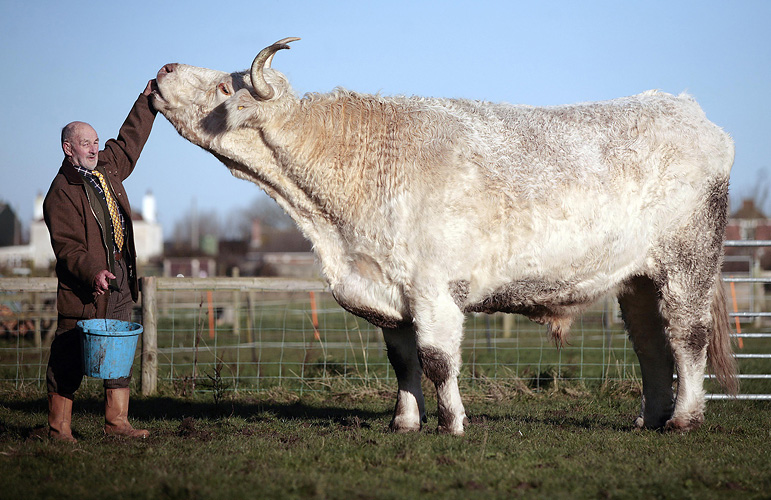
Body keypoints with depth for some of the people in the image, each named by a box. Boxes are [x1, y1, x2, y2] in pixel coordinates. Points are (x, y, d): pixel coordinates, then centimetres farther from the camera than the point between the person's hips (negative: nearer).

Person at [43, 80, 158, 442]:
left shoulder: (107, 167, 11)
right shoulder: (61, 194, -13)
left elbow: (130, 139, 27)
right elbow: (66, 248, -18)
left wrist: (148, 99, 26)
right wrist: (93, 272, -32)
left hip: (120, 278, 8)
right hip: (84, 287, -8)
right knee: (70, 357, -3)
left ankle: (116, 421, 14)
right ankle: (59, 426, 2)